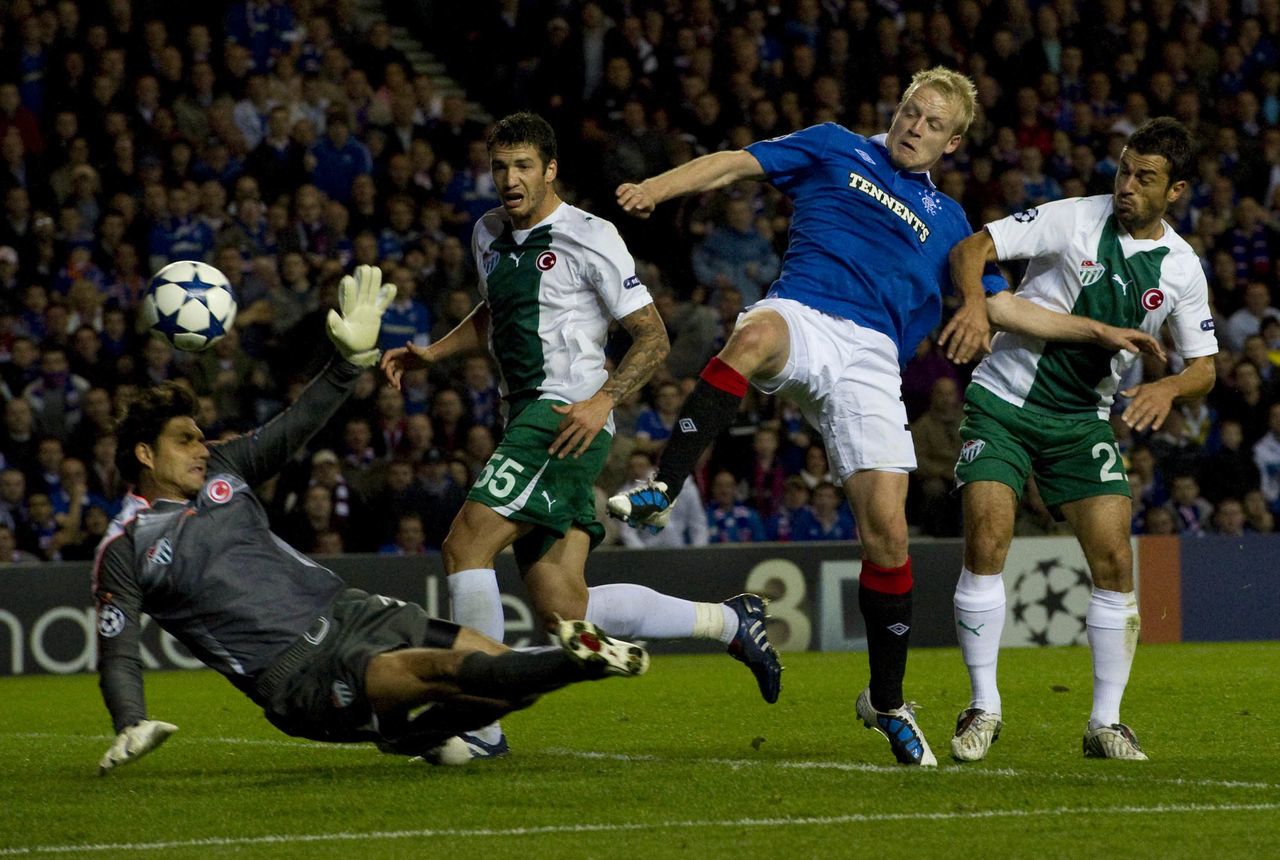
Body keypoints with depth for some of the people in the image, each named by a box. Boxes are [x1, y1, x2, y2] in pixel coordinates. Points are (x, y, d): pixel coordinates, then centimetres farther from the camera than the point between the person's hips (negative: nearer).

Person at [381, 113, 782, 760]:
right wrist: (429, 354, 20)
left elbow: (652, 337, -6)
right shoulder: (488, 235, 16)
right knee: (561, 607, -1)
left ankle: (479, 724, -15)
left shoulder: (587, 238, -7)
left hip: (566, 417, -8)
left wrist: (602, 400, -20)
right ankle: (729, 621, 17)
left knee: (465, 543, -19)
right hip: (526, 420, 8)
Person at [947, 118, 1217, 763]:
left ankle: (1105, 722, 3)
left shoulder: (1181, 268, 0)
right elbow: (970, 250, -10)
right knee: (986, 544, -16)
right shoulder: (1073, 220, -9)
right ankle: (983, 709, -5)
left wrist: (1169, 388, -18)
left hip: (1084, 421, 3)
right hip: (1004, 401, -3)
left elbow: (1204, 366, 5)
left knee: (1114, 560, -8)